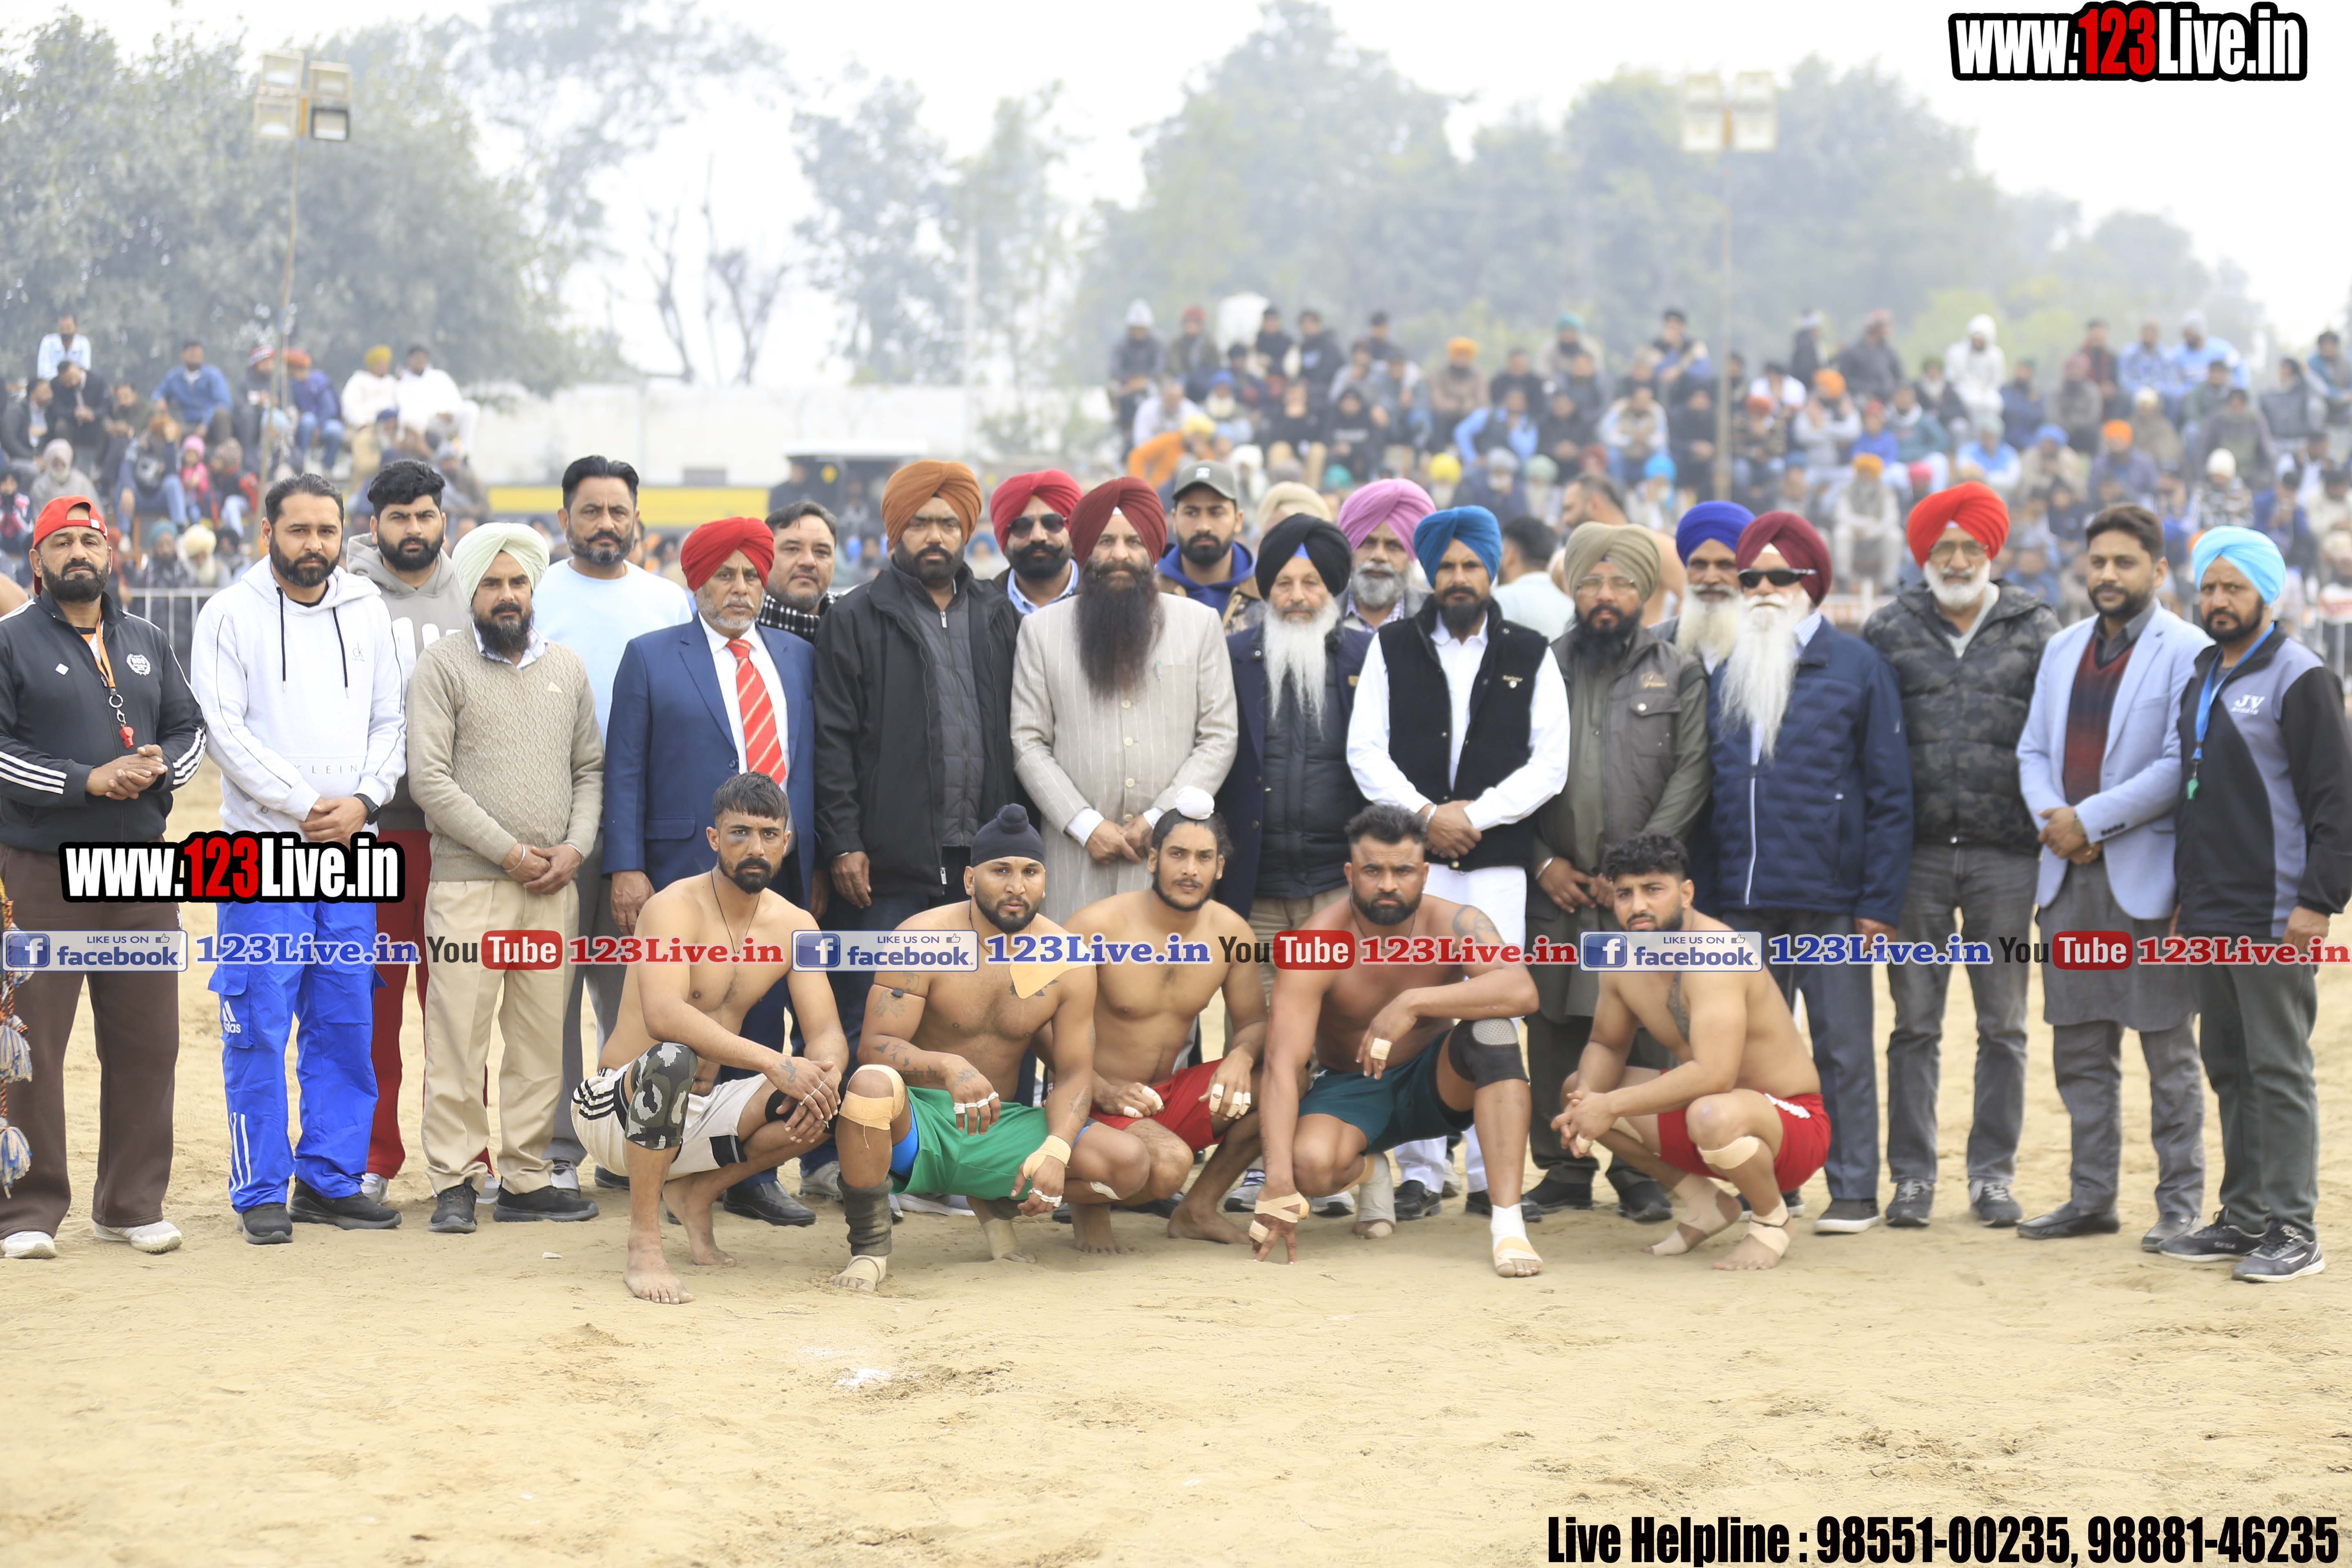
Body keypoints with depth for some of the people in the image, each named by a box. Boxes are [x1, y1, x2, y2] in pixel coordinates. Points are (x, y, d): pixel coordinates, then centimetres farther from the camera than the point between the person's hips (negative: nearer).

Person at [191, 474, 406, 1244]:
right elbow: (224, 728, -7)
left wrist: (362, 800, -7)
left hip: (351, 849, 4)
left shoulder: (366, 611, 11)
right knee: (259, 1028, -3)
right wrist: (305, 804, -13)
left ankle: (331, 1180, 14)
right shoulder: (230, 614, -1)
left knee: (345, 1023, 6)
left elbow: (390, 721, 10)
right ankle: (262, 1191, 4)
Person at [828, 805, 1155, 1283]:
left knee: (1131, 1164, -17)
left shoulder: (1067, 961, -1)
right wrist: (950, 1068, -37)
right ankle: (870, 1246, -17)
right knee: (872, 1084, -39)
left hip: (1002, 1127, 4)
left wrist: (1055, 1150, -20)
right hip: (919, 1123, -4)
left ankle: (999, 1202, 13)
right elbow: (874, 1046, -17)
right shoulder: (924, 938, -12)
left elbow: (1074, 1074, 0)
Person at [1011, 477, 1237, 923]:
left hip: (1173, 851, 0)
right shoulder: (1042, 629, 10)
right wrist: (1086, 825, -6)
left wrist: (1159, 820, -5)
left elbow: (1219, 739, 6)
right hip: (1077, 856, 0)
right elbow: (1028, 742, 5)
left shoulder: (1200, 622, 11)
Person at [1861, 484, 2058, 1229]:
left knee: (2003, 1025, 5)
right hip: (1916, 852, 0)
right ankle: (1913, 1176, 10)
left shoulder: (2034, 628, 6)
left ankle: (1993, 1175, 14)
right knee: (1915, 1022, 3)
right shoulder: (1888, 630, 7)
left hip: (2004, 853, 0)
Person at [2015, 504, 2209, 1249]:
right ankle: (2092, 1197, 19)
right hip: (2070, 874, 6)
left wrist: (2091, 820, -15)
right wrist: (2051, 820, -5)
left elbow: (2180, 765, -14)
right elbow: (2033, 750, 14)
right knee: (2080, 1048, 10)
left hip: (2148, 875, -6)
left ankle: (2180, 1204, 6)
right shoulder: (2063, 648, 15)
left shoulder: (2186, 651, -6)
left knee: (2169, 1051, 0)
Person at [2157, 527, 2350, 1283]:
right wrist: (2185, 898, 20)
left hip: (2273, 920, -8)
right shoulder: (2202, 678, 17)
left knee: (2280, 1071, -5)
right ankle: (2243, 1219, 19)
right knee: (2229, 1069, 12)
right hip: (2209, 919, 8)